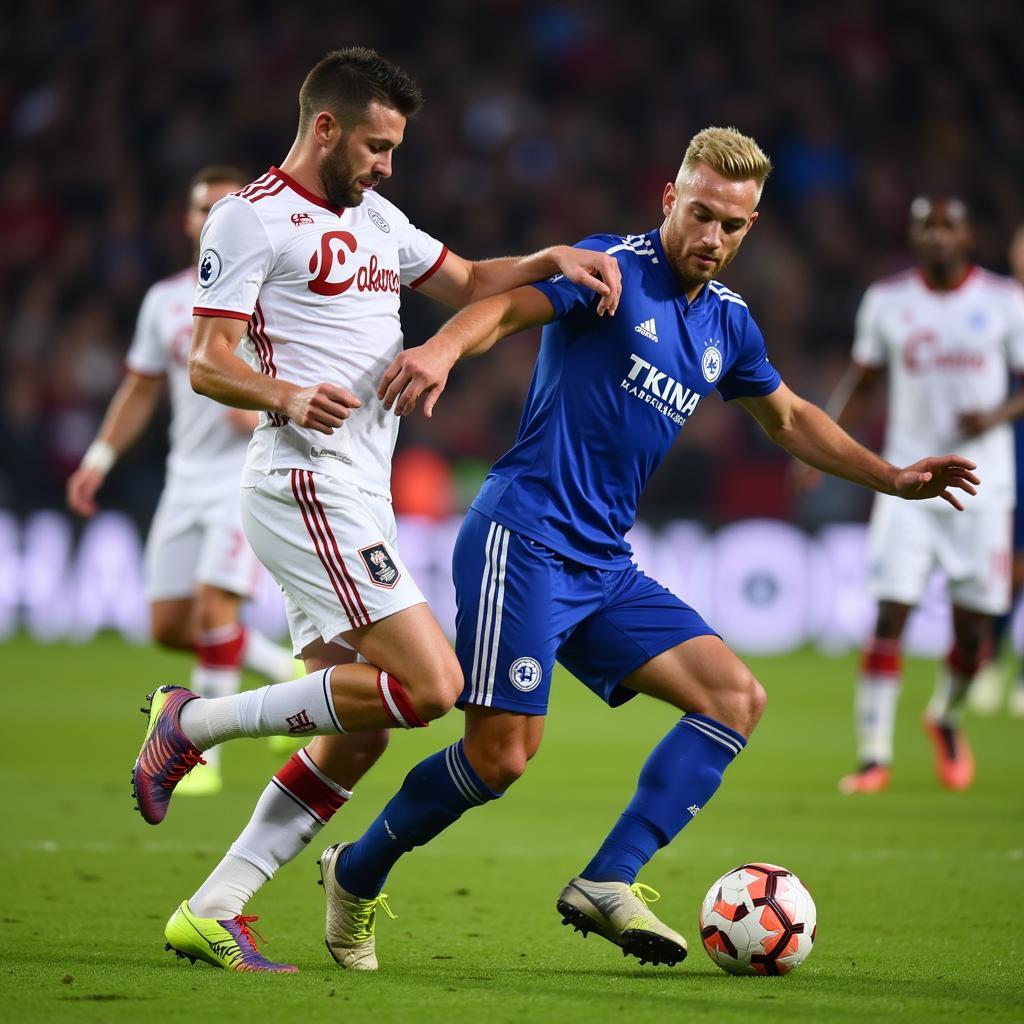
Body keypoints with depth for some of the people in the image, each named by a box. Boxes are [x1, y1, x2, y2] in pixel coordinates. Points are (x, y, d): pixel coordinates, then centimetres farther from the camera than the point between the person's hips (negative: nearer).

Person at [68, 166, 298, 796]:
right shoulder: (164, 300, 11)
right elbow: (141, 389, 19)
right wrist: (100, 459, 10)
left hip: (252, 473, -6)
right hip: (187, 478, 6)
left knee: (214, 608, -19)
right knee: (169, 625, 3)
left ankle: (203, 758, -9)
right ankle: (292, 677, 24)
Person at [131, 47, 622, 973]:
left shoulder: (374, 217, 20)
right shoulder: (253, 218, -6)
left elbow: (466, 284, 31)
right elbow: (205, 362, -12)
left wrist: (552, 260, 12)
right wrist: (285, 396, -31)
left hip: (360, 494, 10)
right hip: (309, 484, -10)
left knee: (358, 737, 5)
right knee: (429, 684, -19)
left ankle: (211, 913, 7)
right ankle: (196, 722, -9)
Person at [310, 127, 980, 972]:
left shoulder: (728, 322, 15)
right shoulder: (613, 270, -7)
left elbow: (789, 419, 32)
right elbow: (503, 307, -21)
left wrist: (893, 479, 27)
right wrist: (441, 350, -43)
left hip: (603, 566, 8)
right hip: (523, 541, -8)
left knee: (737, 697, -4)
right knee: (502, 753, -14)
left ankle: (608, 883, -8)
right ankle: (356, 875, 10)